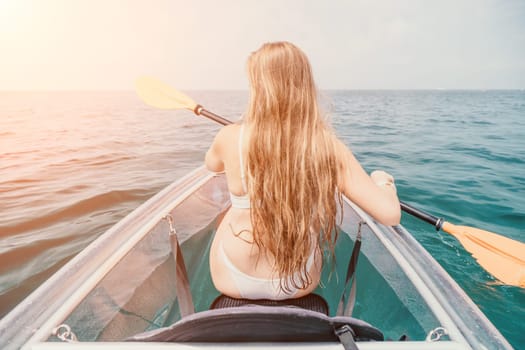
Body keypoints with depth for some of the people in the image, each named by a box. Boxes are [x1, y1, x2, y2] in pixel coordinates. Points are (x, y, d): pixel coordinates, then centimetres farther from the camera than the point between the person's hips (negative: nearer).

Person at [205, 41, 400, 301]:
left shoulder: (231, 138, -20)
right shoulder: (329, 147, -19)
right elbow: (390, 214, -18)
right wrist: (383, 181, 5)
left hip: (232, 281, 0)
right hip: (301, 284, 1)